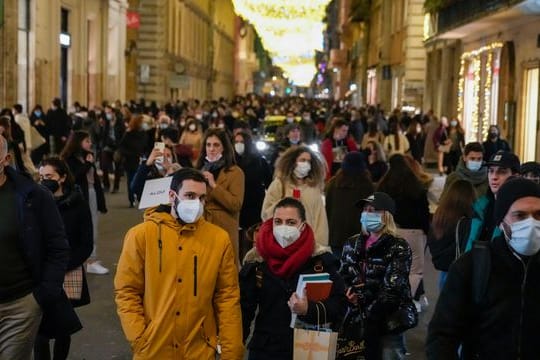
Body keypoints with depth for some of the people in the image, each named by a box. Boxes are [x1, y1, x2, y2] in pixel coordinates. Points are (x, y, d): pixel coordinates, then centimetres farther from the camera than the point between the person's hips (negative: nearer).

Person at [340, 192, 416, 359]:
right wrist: (349, 295, -14)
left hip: (388, 321, -4)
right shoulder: (353, 243, 12)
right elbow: (342, 277, 7)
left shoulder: (399, 248, -5)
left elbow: (392, 289, -15)